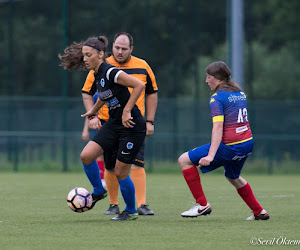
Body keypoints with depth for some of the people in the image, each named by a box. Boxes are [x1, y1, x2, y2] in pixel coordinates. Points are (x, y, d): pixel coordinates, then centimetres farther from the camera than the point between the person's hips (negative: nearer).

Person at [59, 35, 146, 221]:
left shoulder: (110, 72, -20)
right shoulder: (98, 75, 7)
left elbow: (139, 85, -26)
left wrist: (126, 111, -24)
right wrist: (94, 110, 33)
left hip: (132, 126, -8)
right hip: (114, 124, 8)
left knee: (120, 172, -2)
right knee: (86, 156, -7)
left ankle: (131, 211, 18)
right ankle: (98, 191, 15)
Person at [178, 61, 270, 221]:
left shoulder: (217, 98, -10)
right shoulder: (240, 93, 14)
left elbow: (218, 127, -21)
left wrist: (210, 155, -29)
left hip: (229, 146, -8)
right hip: (248, 144, 8)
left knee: (184, 160, -1)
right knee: (233, 177, 35)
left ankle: (202, 205, -2)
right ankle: (259, 212, 37)